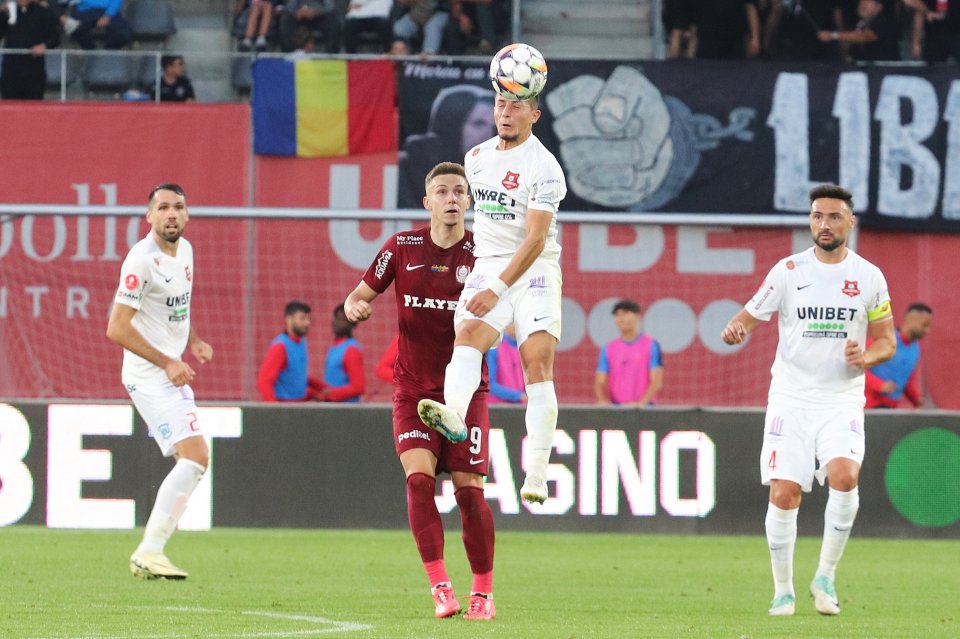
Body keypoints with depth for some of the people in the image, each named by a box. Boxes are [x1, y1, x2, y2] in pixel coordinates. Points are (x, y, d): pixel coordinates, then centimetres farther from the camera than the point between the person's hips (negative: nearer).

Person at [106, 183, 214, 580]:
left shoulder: (184, 250, 11)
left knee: (193, 460, 11)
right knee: (194, 457, -18)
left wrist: (192, 342, 9)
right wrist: (168, 363, -19)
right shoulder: (141, 260, -17)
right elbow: (117, 328, -19)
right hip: (149, 378, -10)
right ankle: (149, 553, -17)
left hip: (172, 374, 10)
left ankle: (149, 554, 15)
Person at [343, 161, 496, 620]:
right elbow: (360, 294, 9)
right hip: (412, 389, 1)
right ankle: (440, 587, -15)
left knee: (469, 490, -4)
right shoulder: (402, 248, 1)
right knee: (419, 477, -17)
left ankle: (483, 592, 10)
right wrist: (355, 306, -14)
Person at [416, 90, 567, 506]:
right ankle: (454, 414, -52)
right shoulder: (477, 157, 11)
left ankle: (536, 474, -21)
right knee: (468, 335, -24)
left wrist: (497, 290, -24)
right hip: (487, 268, 5)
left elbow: (535, 240, -17)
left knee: (538, 360, -16)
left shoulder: (544, 167, -10)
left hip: (534, 271, -5)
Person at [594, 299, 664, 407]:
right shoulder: (608, 348, 11)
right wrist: (603, 400, -14)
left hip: (644, 409, -3)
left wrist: (640, 403, -22)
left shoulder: (651, 345, 1)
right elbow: (599, 382, 8)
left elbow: (657, 382, -6)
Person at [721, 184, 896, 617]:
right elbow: (750, 316, 4)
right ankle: (783, 591, 10)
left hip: (842, 400, 0)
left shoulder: (868, 276, 4)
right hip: (790, 399, 0)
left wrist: (866, 357, -12)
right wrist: (735, 330, -19)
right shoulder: (789, 271, 1)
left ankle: (826, 576, -8)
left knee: (844, 476, -25)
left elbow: (887, 342, 10)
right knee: (783, 496, -8)